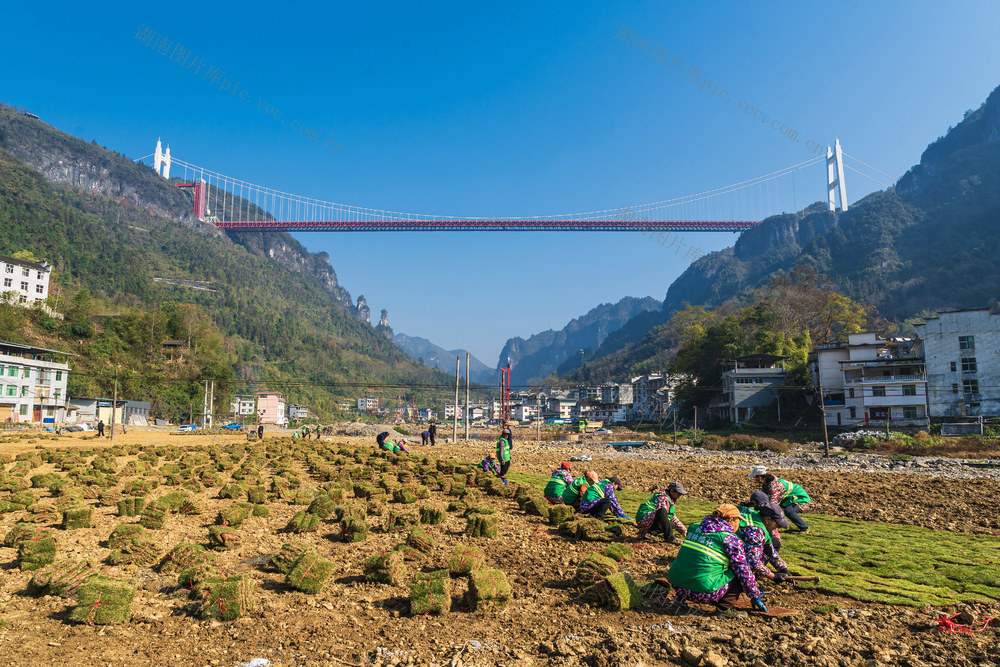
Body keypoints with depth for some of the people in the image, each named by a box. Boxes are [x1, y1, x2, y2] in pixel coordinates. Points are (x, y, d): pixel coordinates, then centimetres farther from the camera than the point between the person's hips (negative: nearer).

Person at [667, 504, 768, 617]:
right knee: (740, 576, 12)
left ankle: (682, 597, 23)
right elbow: (744, 570, 1)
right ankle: (723, 608, 6)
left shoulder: (695, 528, 14)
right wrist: (755, 596, 15)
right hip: (703, 592, -6)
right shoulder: (730, 539, -3)